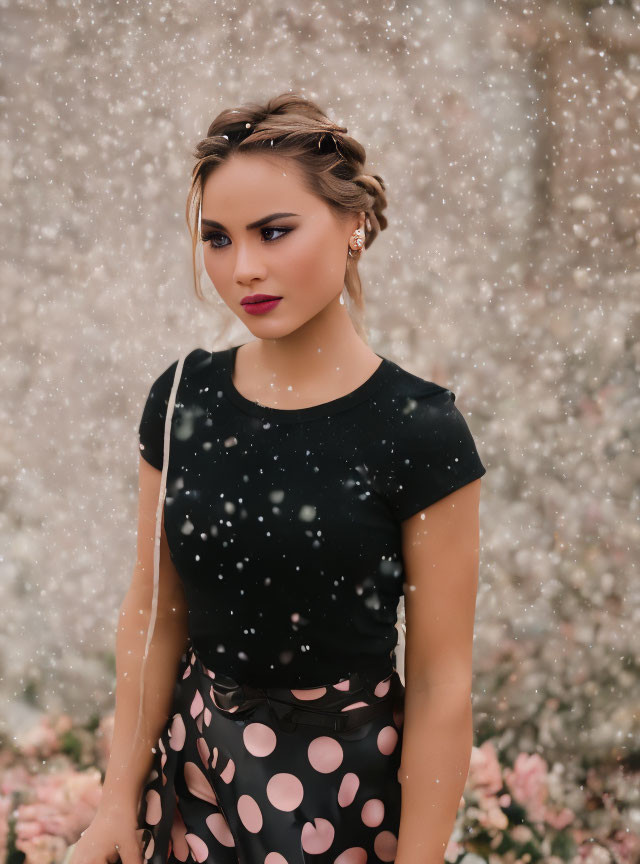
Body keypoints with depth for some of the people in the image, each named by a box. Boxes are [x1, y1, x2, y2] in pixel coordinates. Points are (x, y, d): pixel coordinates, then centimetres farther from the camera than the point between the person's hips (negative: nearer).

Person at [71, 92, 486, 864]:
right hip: (194, 762, 4)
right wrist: (121, 799, 1)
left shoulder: (419, 431, -17)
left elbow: (441, 680, -14)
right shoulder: (182, 399, -4)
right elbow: (153, 611, 1)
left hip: (345, 782, -3)